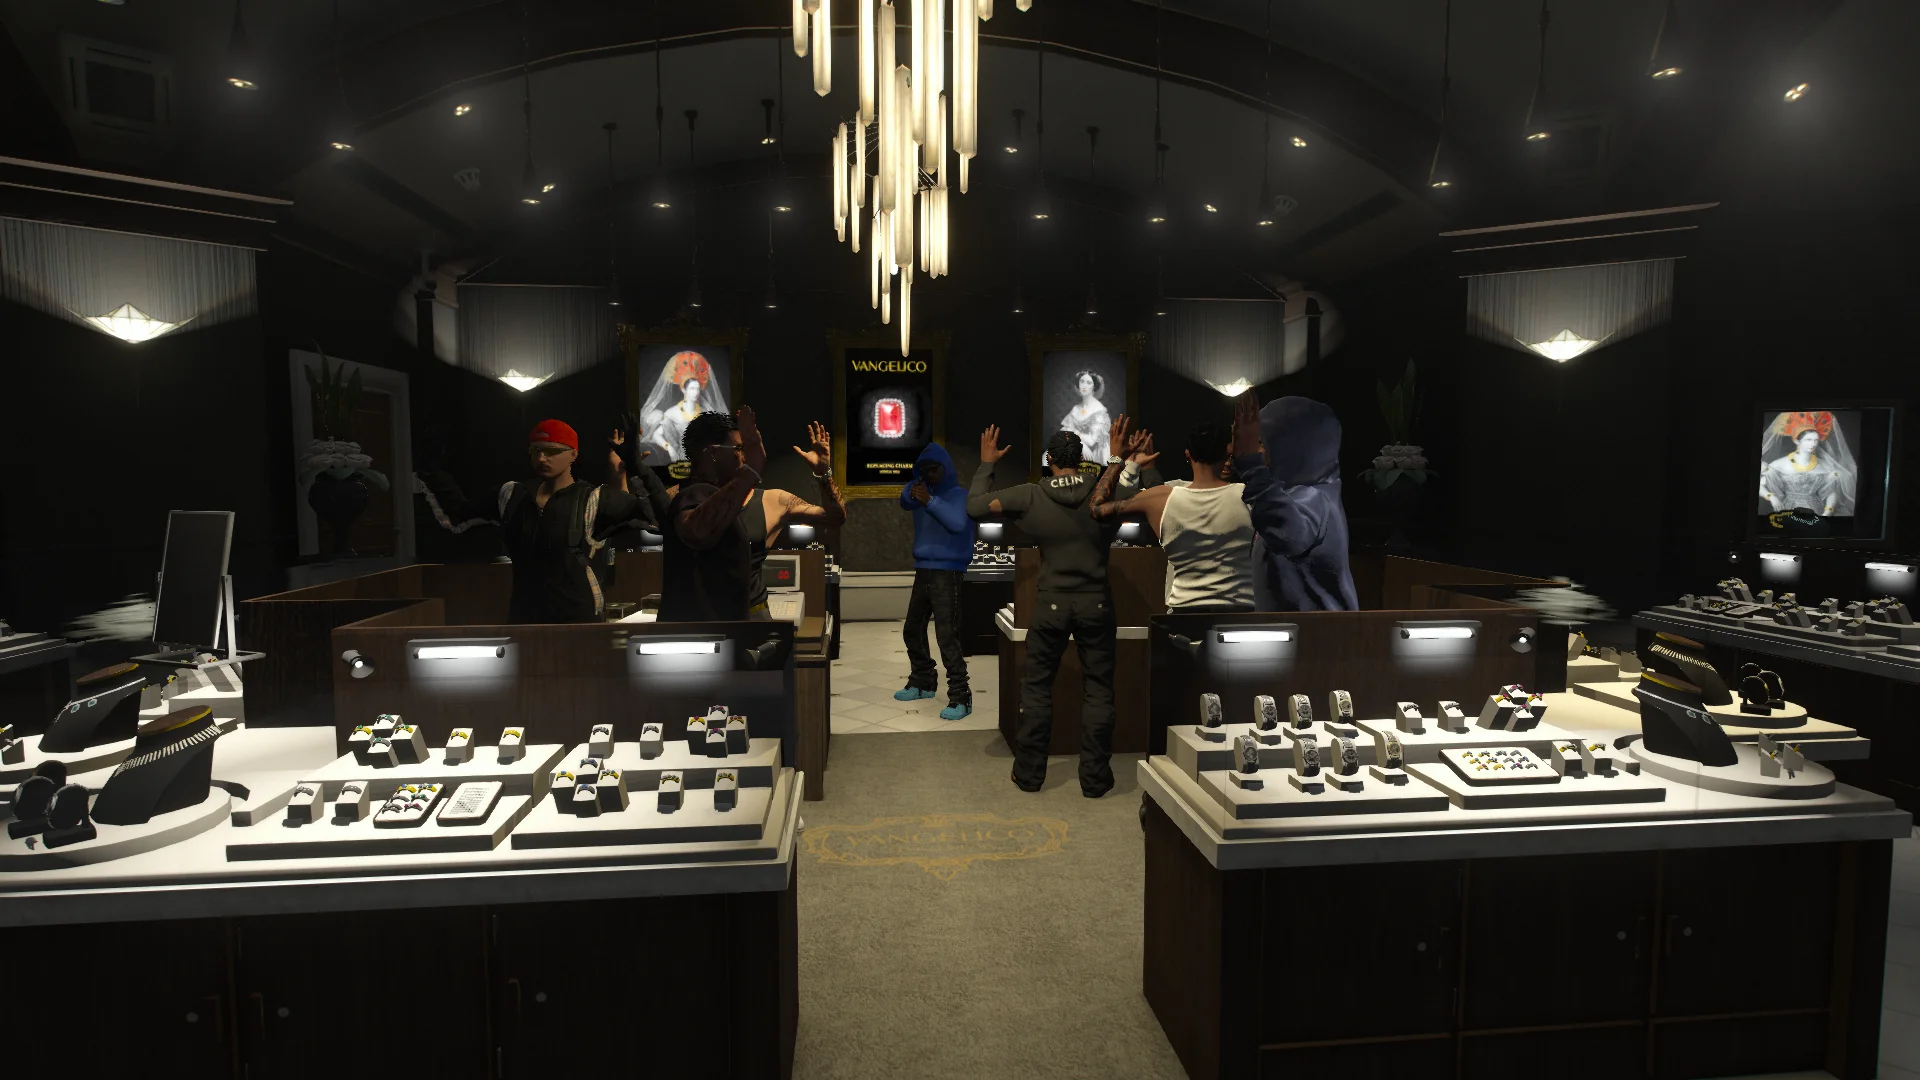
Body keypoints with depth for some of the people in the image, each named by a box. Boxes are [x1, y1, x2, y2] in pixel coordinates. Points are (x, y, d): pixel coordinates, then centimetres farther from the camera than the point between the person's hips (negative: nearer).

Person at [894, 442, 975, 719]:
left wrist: (930, 501, -29)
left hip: (948, 573, -7)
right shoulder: (922, 492, 14)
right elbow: (904, 504, -3)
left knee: (947, 635, -14)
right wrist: (911, 492, -22)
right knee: (912, 630, 14)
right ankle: (923, 682, 31)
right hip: (922, 571, 7)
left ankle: (960, 697, -12)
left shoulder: (960, 495, -5)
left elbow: (958, 523, -23)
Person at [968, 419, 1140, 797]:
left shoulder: (1030, 495, -8)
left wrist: (986, 463, 9)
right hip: (1096, 602, 1)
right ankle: (1095, 778, 12)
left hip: (1052, 604, -1)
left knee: (1036, 687, 12)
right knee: (1099, 688, 9)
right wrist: (1117, 459, 23)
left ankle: (1028, 773, 18)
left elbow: (975, 505, -5)